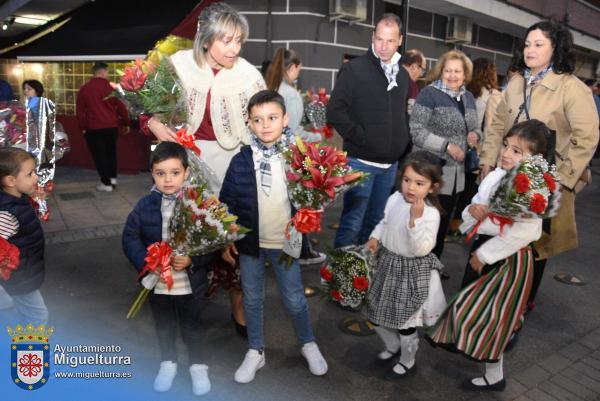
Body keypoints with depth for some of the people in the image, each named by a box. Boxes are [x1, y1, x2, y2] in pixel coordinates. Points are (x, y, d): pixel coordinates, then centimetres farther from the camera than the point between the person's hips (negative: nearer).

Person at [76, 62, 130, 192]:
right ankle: (113, 178, 20)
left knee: (99, 155, 6)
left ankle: (106, 183, 7)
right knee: (111, 152, 19)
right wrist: (126, 123, 13)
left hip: (93, 128, -1)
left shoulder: (84, 89, 1)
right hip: (111, 126, 1)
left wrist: (83, 127, 14)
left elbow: (80, 111, 4)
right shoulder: (112, 88, -1)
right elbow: (121, 107, 3)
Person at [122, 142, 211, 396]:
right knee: (164, 326, 22)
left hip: (189, 281, -2)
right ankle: (168, 362, 46)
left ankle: (197, 366, 40)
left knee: (191, 326, 17)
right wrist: (145, 262, -18)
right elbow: (130, 238, -4)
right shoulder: (145, 205, -8)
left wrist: (191, 260, -24)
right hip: (157, 282, 2)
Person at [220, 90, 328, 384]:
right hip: (249, 242, 1)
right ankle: (255, 352, 35)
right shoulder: (241, 161, -9)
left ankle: (308, 345, 37)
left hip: (286, 243, -1)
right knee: (252, 300, 15)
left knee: (294, 300, 13)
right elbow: (227, 202, -3)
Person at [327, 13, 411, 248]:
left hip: (391, 164, 6)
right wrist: (360, 137, -14)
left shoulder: (403, 75, 13)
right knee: (352, 222, -5)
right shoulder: (354, 69, -6)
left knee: (375, 221, 14)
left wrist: (405, 146, 8)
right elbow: (335, 111, -11)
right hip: (361, 162, -6)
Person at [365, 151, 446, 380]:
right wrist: (375, 237, -4)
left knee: (405, 322, 10)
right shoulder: (395, 200, -5)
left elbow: (422, 249, -30)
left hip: (412, 271, -6)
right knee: (376, 315, 19)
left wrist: (415, 220, -40)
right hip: (387, 264, 7)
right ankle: (392, 346, 48)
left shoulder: (430, 213, -24)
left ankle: (407, 362, 37)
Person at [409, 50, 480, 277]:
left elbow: (474, 128, 22)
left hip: (456, 173, 7)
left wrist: (475, 135, -2)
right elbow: (416, 131, -16)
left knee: (444, 222, 15)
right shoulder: (429, 94, -9)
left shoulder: (468, 97, 13)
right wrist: (446, 146, -20)